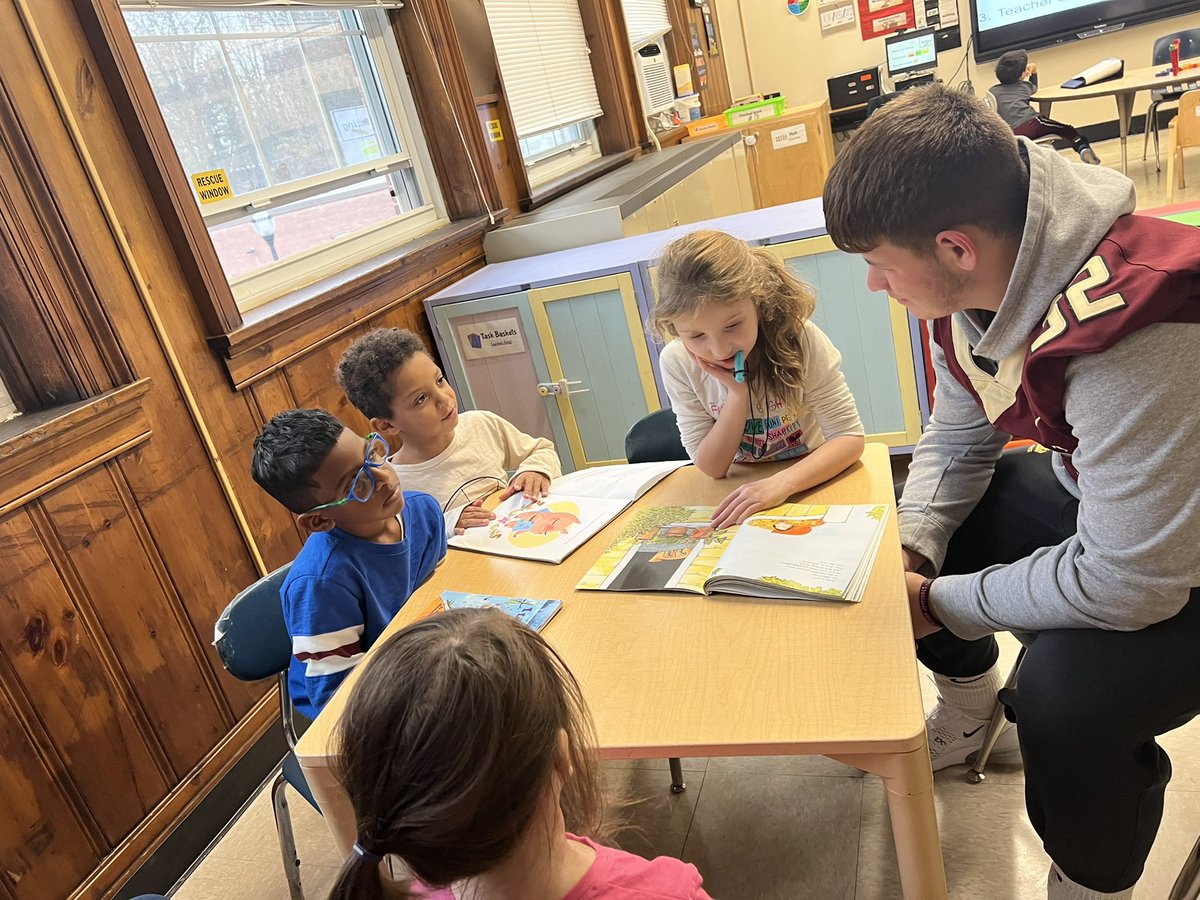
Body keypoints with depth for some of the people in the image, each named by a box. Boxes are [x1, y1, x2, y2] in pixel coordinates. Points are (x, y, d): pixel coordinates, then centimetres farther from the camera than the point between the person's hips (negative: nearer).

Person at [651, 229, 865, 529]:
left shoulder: (800, 340, -19)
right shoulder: (677, 363, -14)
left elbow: (850, 437, -17)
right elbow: (711, 468, -10)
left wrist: (782, 482, -33)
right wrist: (737, 395, -24)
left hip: (814, 482, -1)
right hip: (742, 495, 1)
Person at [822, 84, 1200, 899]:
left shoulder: (1134, 340, -38)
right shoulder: (983, 281, -13)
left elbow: (1129, 583, -32)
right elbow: (957, 440, 2)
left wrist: (942, 604, -21)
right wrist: (910, 549, -12)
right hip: (1087, 490, 8)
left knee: (1066, 695, -29)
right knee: (901, 521, 7)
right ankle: (969, 710, 32)